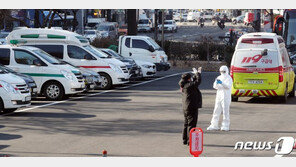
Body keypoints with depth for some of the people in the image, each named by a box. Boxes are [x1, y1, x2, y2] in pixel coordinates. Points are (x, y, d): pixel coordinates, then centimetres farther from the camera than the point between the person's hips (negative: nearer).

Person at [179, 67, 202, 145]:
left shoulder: (184, 85, 8)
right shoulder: (189, 85, -19)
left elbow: (194, 80, 22)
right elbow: (198, 81, -16)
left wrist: (196, 73, 19)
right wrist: (198, 73, -1)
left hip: (186, 108, 9)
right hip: (192, 108, -9)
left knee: (186, 124, 16)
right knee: (191, 124, -5)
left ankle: (185, 140, 21)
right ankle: (190, 141, -4)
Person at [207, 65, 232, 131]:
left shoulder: (229, 78, -4)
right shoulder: (219, 78, 12)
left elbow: (228, 86, -19)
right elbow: (215, 87, 4)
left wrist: (222, 83, -32)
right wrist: (216, 83, -17)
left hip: (226, 97, -5)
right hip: (219, 96, 5)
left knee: (225, 111, -4)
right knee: (216, 111, 5)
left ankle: (225, 126, 1)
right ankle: (214, 125, 9)